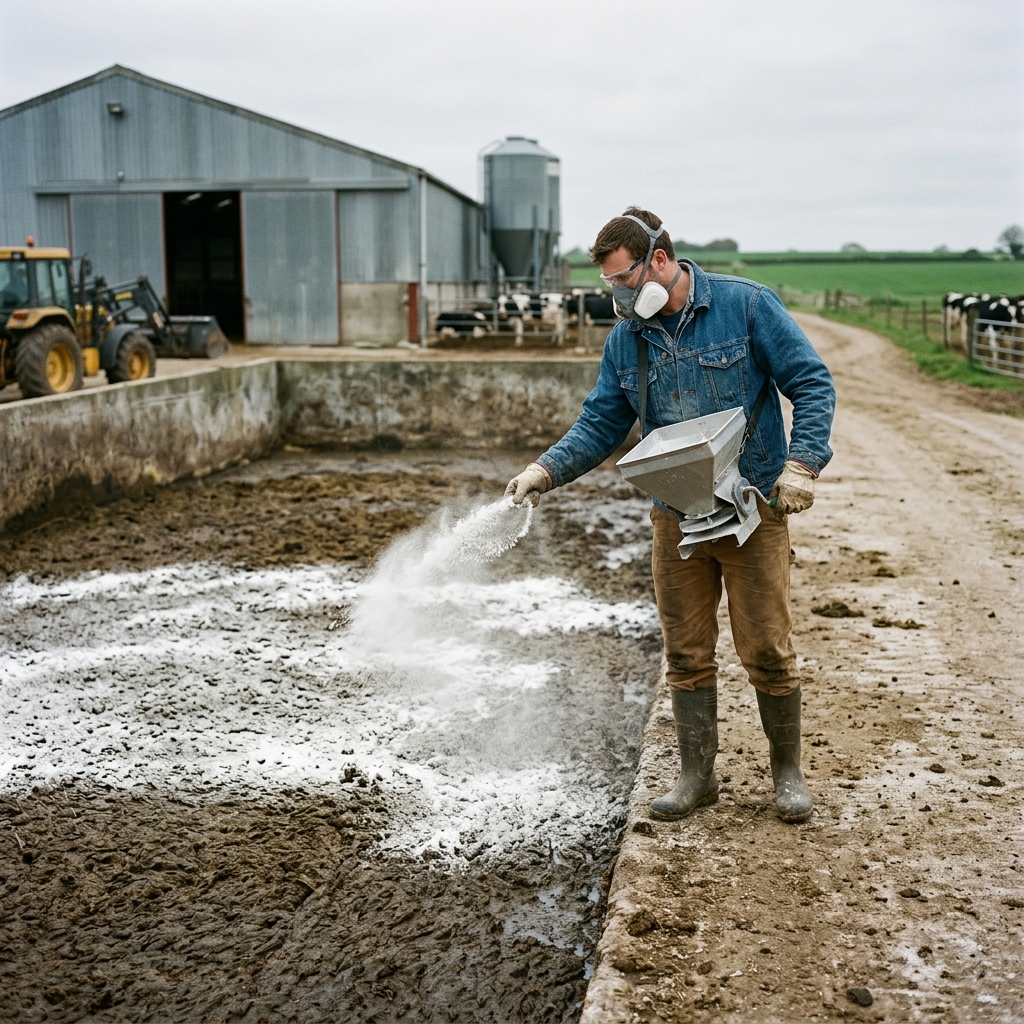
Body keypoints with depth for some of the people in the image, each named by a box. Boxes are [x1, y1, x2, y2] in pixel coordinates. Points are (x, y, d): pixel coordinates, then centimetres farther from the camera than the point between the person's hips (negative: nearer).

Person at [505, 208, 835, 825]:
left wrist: (802, 463, -18)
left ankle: (788, 771, 22)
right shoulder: (625, 341, 6)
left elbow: (813, 384, -7)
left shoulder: (746, 306, -7)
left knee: (768, 651, 2)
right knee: (687, 655, 9)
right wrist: (547, 469, -6)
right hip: (676, 518, 4)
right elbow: (601, 425, 10)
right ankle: (698, 775, 23)